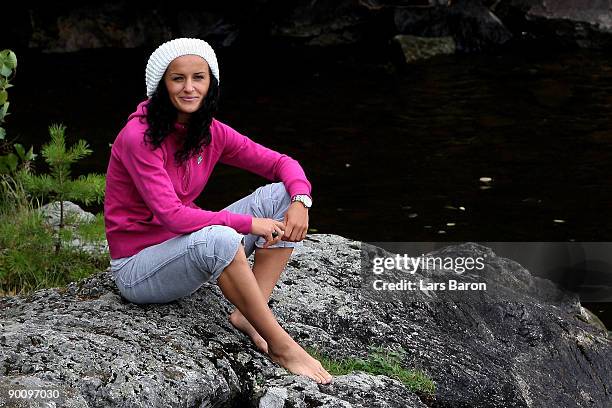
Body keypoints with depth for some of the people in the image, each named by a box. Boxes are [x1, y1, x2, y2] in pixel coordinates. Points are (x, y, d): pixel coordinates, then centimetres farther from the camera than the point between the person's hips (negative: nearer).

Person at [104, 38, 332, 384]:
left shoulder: (211, 133, 0)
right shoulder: (139, 137, -21)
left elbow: (280, 163, 7)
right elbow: (172, 215, -28)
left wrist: (300, 200, -15)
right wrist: (249, 223, -24)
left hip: (187, 252, 8)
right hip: (138, 269, -8)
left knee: (279, 195, -5)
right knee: (218, 237, -38)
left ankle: (247, 315, -16)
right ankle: (281, 346, -25)